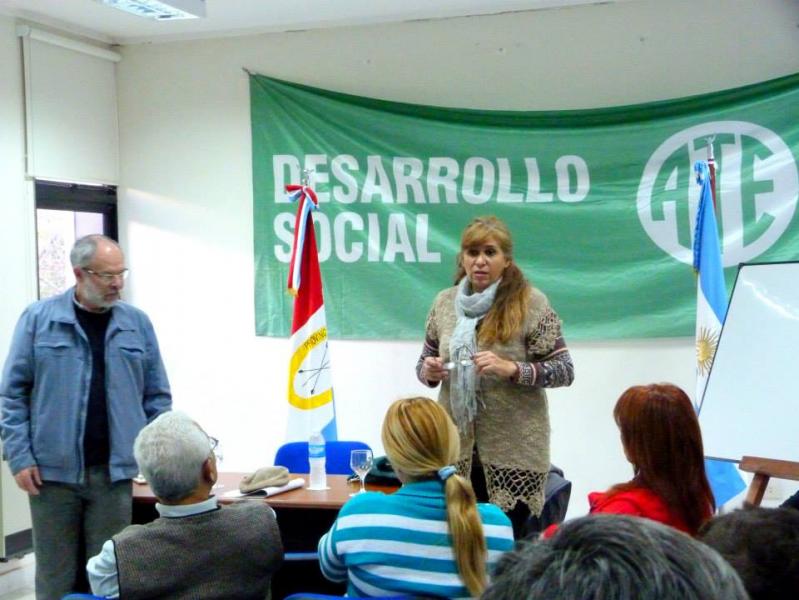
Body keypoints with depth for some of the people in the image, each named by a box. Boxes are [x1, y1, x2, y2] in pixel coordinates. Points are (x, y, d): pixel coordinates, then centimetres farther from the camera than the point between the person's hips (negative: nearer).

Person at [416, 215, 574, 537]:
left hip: (513, 451, -3)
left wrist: (512, 369, -22)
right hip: (454, 447, 3)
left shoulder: (530, 303, -6)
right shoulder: (444, 302, 6)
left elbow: (564, 370, -8)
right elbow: (423, 365, 15)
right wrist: (428, 372, -8)